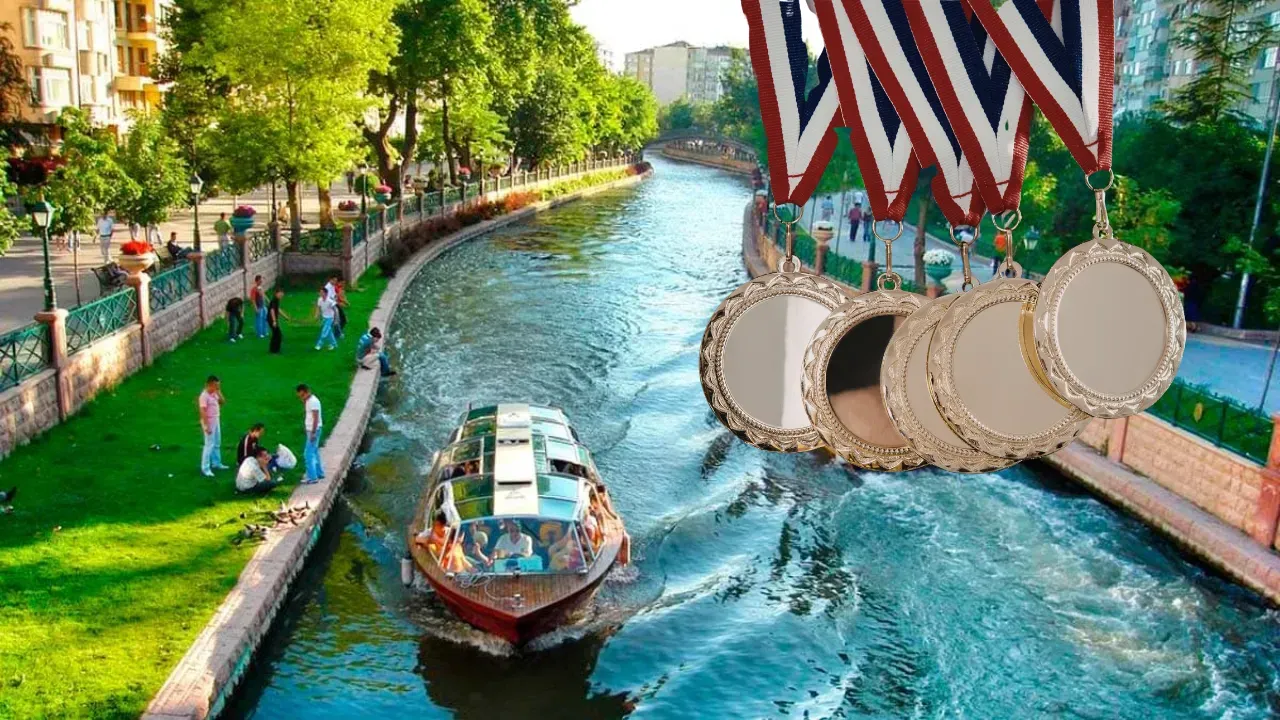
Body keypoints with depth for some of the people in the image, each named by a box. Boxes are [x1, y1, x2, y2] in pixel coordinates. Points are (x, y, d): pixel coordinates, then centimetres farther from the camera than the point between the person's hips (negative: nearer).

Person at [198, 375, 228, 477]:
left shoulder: (214, 394, 5)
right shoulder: (204, 396, -20)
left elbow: (222, 401, 13)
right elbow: (203, 412, -22)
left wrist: (219, 392, -2)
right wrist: (207, 426, -24)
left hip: (216, 421, 9)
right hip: (209, 422, -9)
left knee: (217, 444, 18)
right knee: (209, 445, -5)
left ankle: (216, 463, 32)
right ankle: (205, 468, 0)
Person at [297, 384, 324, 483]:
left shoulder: (313, 401, -20)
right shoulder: (308, 401, 11)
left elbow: (316, 418, -23)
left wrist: (313, 433, -24)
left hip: (314, 430, -10)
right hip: (310, 429, 10)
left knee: (308, 454, -9)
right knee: (314, 452, 18)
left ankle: (312, 477, -7)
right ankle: (319, 473, 28)